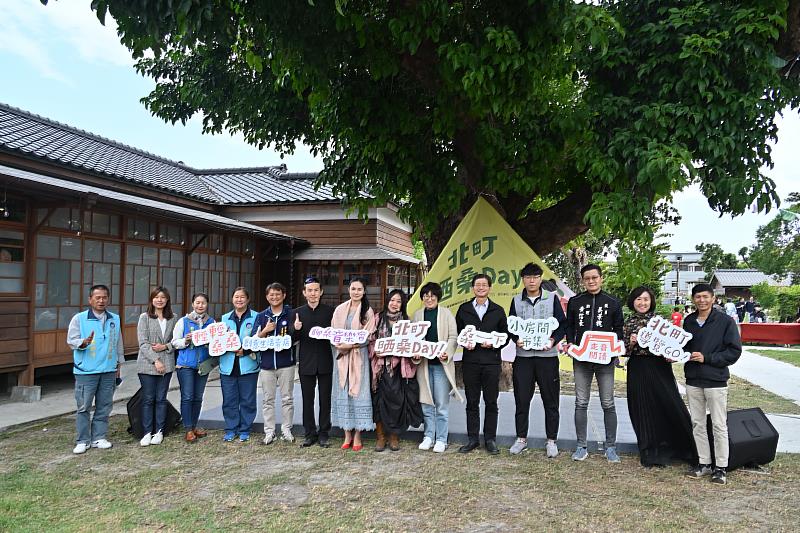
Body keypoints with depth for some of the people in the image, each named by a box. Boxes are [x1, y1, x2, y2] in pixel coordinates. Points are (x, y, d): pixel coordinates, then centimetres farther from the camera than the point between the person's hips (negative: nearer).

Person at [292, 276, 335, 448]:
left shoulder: (329, 311, 1)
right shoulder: (298, 312, 4)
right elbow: (294, 339, 4)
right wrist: (296, 329, -16)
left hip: (325, 362, -1)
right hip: (306, 362, 1)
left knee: (325, 400, 6)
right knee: (307, 400, 8)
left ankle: (324, 433, 17)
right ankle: (310, 433, 19)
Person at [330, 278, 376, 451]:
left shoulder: (367, 311, 2)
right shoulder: (340, 309, 9)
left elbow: (367, 336, -4)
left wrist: (350, 345, -16)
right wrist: (338, 345, -9)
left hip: (359, 356, -3)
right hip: (341, 356, 3)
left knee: (357, 392, -3)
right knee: (343, 393, 3)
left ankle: (357, 436, 4)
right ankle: (347, 435, 11)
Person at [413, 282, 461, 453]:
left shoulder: (446, 313, 3)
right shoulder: (417, 314, 11)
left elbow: (453, 337, -1)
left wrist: (446, 353, -17)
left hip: (441, 363, -3)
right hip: (423, 363, 3)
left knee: (442, 404, 0)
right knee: (426, 402, 8)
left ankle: (441, 439, 8)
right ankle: (428, 436, 18)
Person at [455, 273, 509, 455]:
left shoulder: (498, 311, 8)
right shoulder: (463, 309, 9)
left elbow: (505, 336, 7)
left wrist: (493, 344, -11)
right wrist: (465, 344, -9)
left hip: (491, 361, 0)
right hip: (470, 361, 1)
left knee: (491, 403, 4)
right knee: (472, 402, 6)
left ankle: (490, 439, 14)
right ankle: (472, 439, 15)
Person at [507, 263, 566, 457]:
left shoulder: (552, 299, 3)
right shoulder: (516, 301, 8)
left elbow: (562, 324, 2)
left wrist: (553, 340, -14)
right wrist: (516, 339, -9)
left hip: (547, 355, -1)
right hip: (523, 356, 2)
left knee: (550, 400, 5)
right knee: (521, 399, 6)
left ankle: (551, 441, 16)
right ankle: (521, 438, 19)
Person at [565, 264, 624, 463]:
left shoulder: (613, 302, 4)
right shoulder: (574, 302, 7)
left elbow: (618, 329, 8)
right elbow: (569, 326, 13)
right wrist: (570, 343, -3)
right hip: (581, 359, 1)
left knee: (608, 404, 4)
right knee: (581, 403, 5)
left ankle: (610, 447, 15)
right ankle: (581, 446, 13)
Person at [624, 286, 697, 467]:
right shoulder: (628, 323, 6)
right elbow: (624, 351, 8)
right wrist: (630, 343, -12)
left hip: (659, 369, -1)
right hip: (638, 371, 1)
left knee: (670, 406, -5)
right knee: (644, 411, 5)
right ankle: (650, 453, 17)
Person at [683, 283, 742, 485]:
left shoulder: (725, 322, -6)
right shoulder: (688, 321, 8)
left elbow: (734, 351, -9)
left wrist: (706, 358, -16)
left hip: (716, 380, -5)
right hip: (693, 380, 5)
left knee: (719, 426, 2)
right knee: (698, 424, 10)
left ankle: (721, 468, 13)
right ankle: (704, 464, 21)